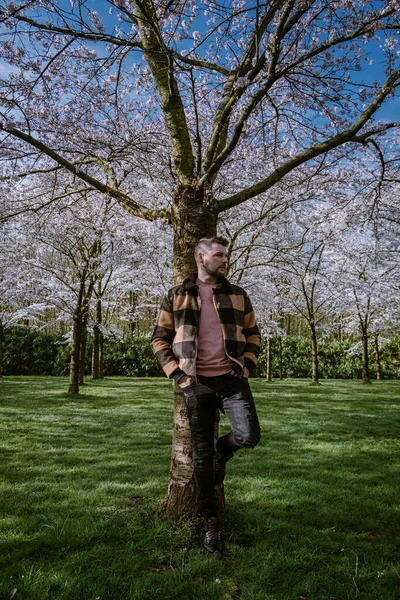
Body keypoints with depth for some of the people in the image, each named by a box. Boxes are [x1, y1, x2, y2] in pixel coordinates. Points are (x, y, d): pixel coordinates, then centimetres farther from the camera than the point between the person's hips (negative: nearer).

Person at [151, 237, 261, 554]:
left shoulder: (238, 295, 9)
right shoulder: (176, 296, 4)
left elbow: (253, 333, 17)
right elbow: (160, 339, 6)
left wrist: (248, 364, 2)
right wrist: (177, 374, -4)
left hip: (232, 379, 1)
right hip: (197, 383, -1)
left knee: (249, 436, -16)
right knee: (202, 454, 7)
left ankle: (221, 452, 22)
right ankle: (211, 521, 26)